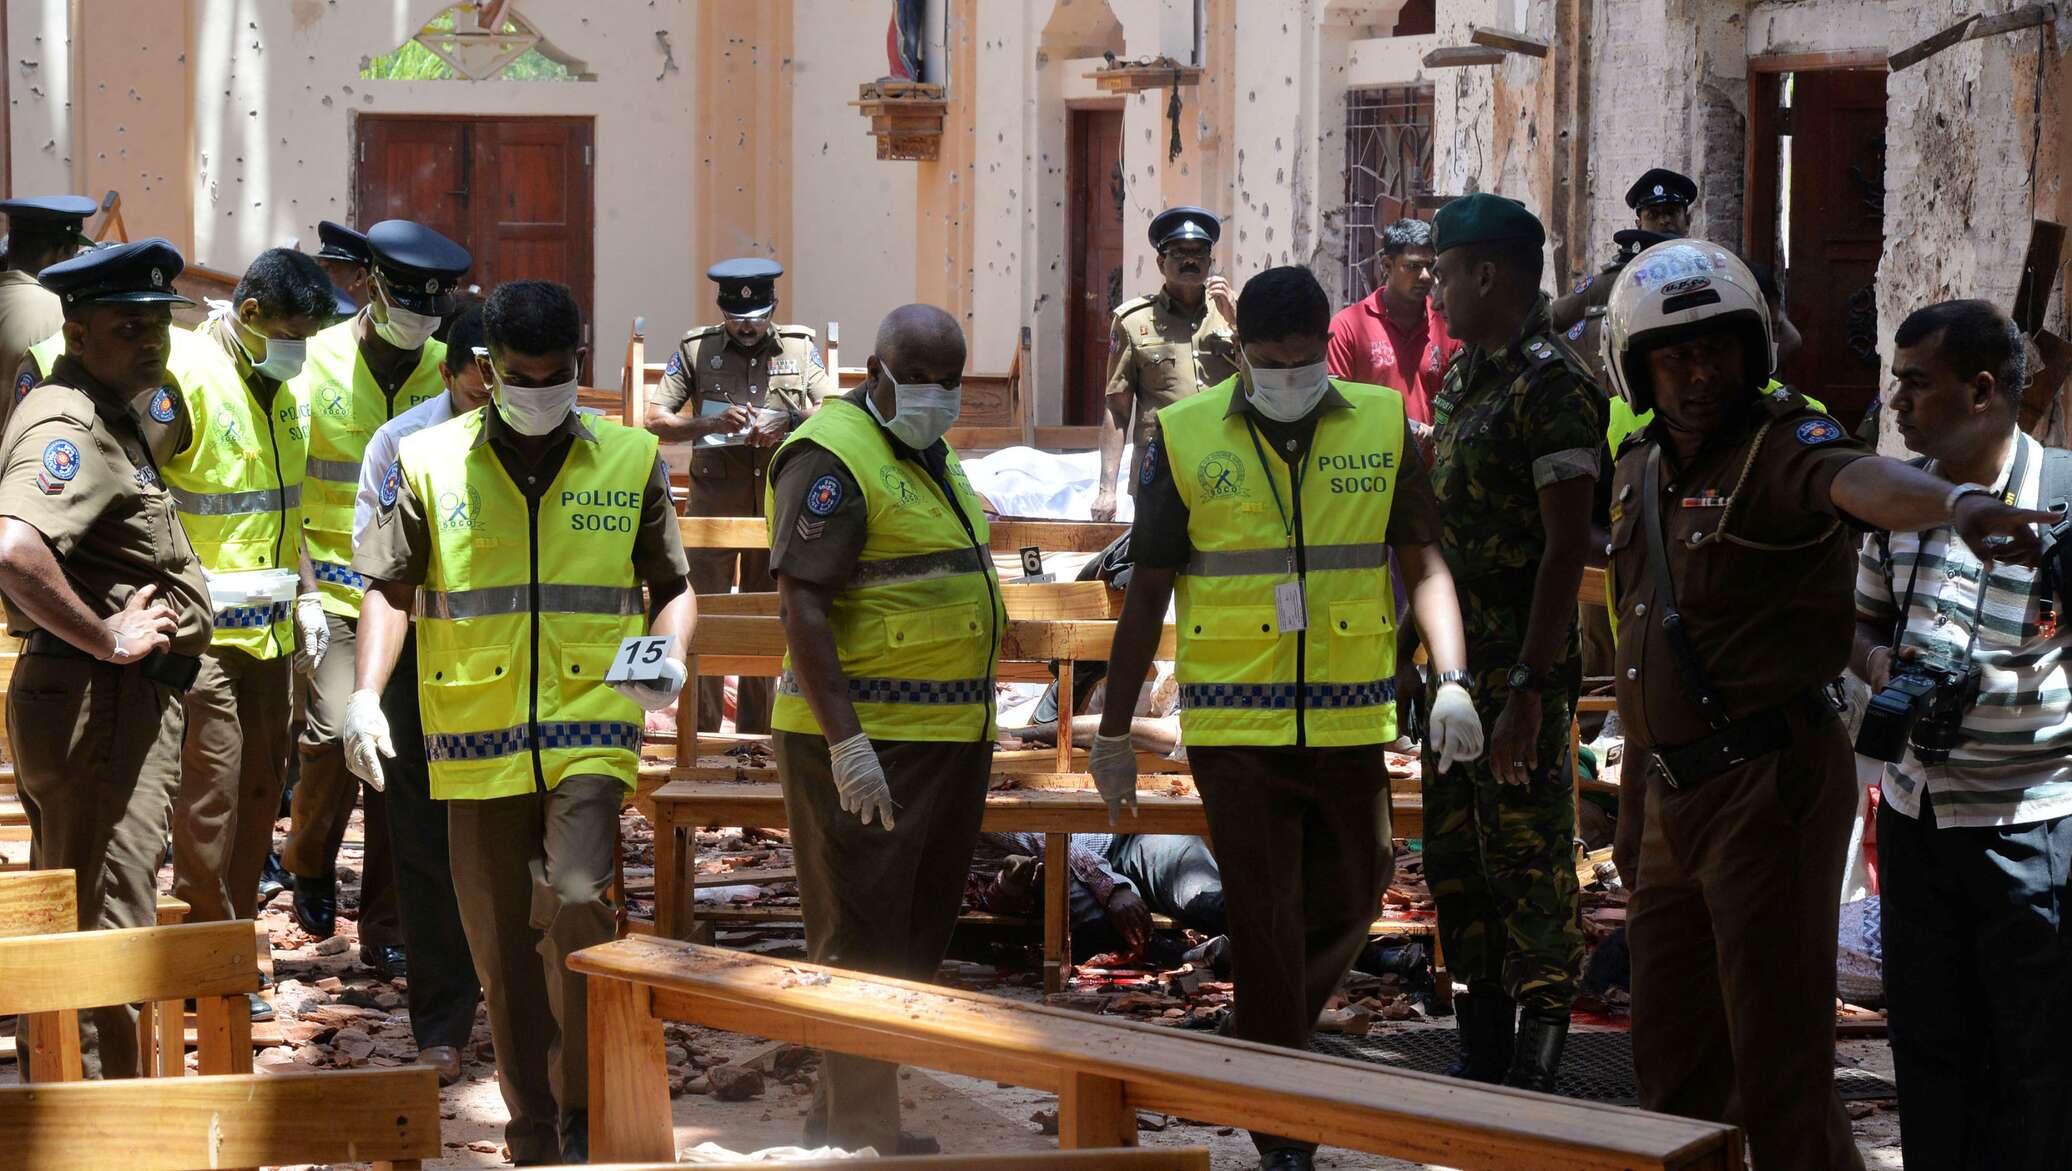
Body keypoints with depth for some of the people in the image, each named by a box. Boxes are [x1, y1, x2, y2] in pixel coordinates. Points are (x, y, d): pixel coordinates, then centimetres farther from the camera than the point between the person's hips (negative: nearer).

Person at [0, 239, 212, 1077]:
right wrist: (107, 639, -26)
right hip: (102, 700, -11)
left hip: (127, 700, 11)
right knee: (108, 923, -7)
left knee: (72, 926, 19)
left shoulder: (109, 417, 16)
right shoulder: (67, 426, -18)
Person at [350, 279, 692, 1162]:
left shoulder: (630, 461, 6)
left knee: (577, 904, -21)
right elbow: (388, 588, 6)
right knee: (502, 950, 7)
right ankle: (533, 1131, 22)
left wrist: (671, 656, -7)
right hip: (477, 744, 1)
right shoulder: (430, 463, 5)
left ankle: (588, 1120, -8)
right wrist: (365, 693, -7)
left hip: (591, 732, -1)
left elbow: (673, 584, 13)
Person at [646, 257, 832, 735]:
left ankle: (755, 732, 16)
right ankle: (700, 731, 2)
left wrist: (788, 425, -13)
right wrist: (713, 424, -18)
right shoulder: (695, 349, 3)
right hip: (714, 497, -2)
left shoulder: (800, 349, 8)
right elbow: (656, 421, -2)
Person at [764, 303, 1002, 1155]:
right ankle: (864, 1132, 1)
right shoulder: (832, 455, -13)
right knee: (862, 944, -4)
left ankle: (839, 1116, 24)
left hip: (950, 735, 10)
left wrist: (977, 725, 22)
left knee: (917, 937, 14)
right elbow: (801, 606, -19)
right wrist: (847, 743, -25)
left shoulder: (932, 457, 17)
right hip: (865, 743, -9)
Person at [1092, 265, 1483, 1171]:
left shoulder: (1382, 425, 2)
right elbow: (1148, 593, 4)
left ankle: (1266, 1045, 39)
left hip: (1349, 721, 2)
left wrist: (1452, 680, -9)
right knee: (1264, 924, -2)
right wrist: (1114, 730, 5)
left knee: (1349, 900, 12)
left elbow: (1424, 563, 5)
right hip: (1233, 723, -2)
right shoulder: (1187, 437, -2)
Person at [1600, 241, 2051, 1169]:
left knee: (1778, 1069, -5)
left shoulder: (1782, 447, -13)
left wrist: (1958, 502, -60)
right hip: (1674, 792, 8)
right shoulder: (1641, 472, 12)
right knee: (1674, 1060, 19)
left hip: (1770, 786, -8)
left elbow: (1858, 481, -38)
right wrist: (1635, 804, 21)